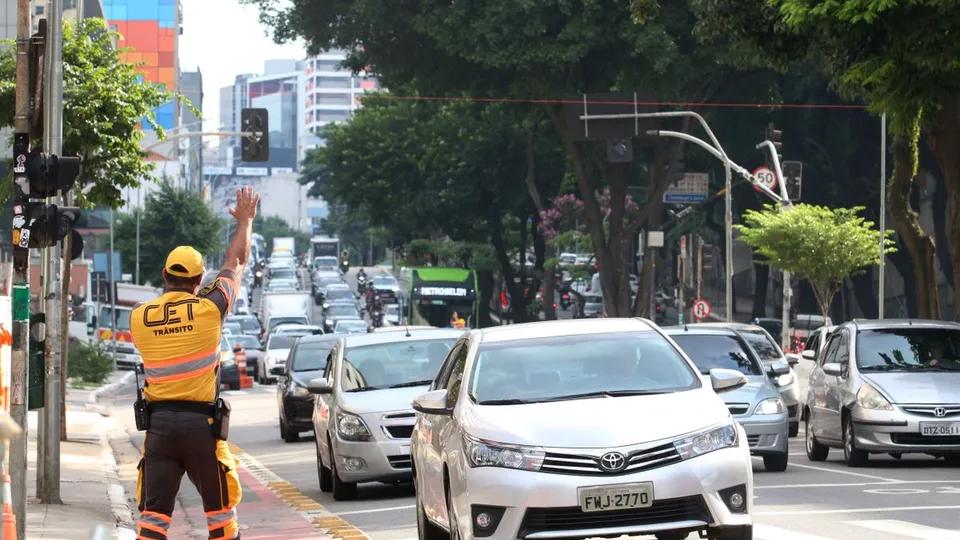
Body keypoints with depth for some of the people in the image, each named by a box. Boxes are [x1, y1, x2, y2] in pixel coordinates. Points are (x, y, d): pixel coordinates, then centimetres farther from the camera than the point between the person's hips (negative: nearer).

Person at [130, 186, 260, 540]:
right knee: (220, 506, 11)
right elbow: (237, 260, 11)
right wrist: (245, 220, 27)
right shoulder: (208, 308, -4)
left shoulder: (139, 317, 2)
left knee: (154, 511, 1)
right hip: (200, 421, -2)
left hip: (158, 422, 2)